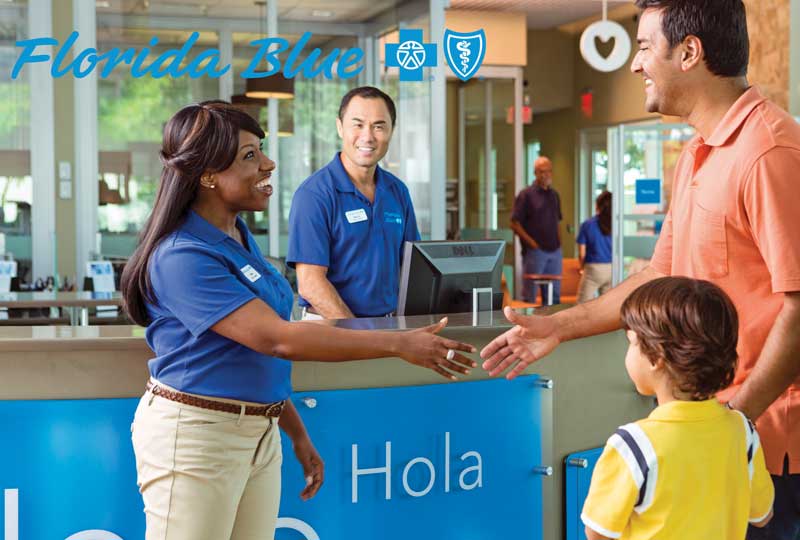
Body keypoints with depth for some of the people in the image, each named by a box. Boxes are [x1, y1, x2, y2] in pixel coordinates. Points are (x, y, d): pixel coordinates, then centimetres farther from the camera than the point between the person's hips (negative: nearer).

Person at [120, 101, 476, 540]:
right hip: (195, 436, -8)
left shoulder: (239, 237, 9)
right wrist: (400, 344, -23)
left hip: (261, 435, 8)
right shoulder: (182, 256, -19)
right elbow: (276, 339, -25)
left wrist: (297, 434, 15)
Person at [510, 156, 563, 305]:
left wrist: (559, 242, 9)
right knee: (529, 297, -3)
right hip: (535, 252, -6)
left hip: (554, 252, 6)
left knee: (554, 295, 9)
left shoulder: (554, 195, 15)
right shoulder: (526, 195, -4)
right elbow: (515, 224, -7)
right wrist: (531, 242, -15)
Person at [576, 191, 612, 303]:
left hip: (593, 269, -3)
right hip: (612, 268, 3)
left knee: (583, 303, 3)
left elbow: (582, 253, -1)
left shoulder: (587, 225, -4)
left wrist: (582, 268, 17)